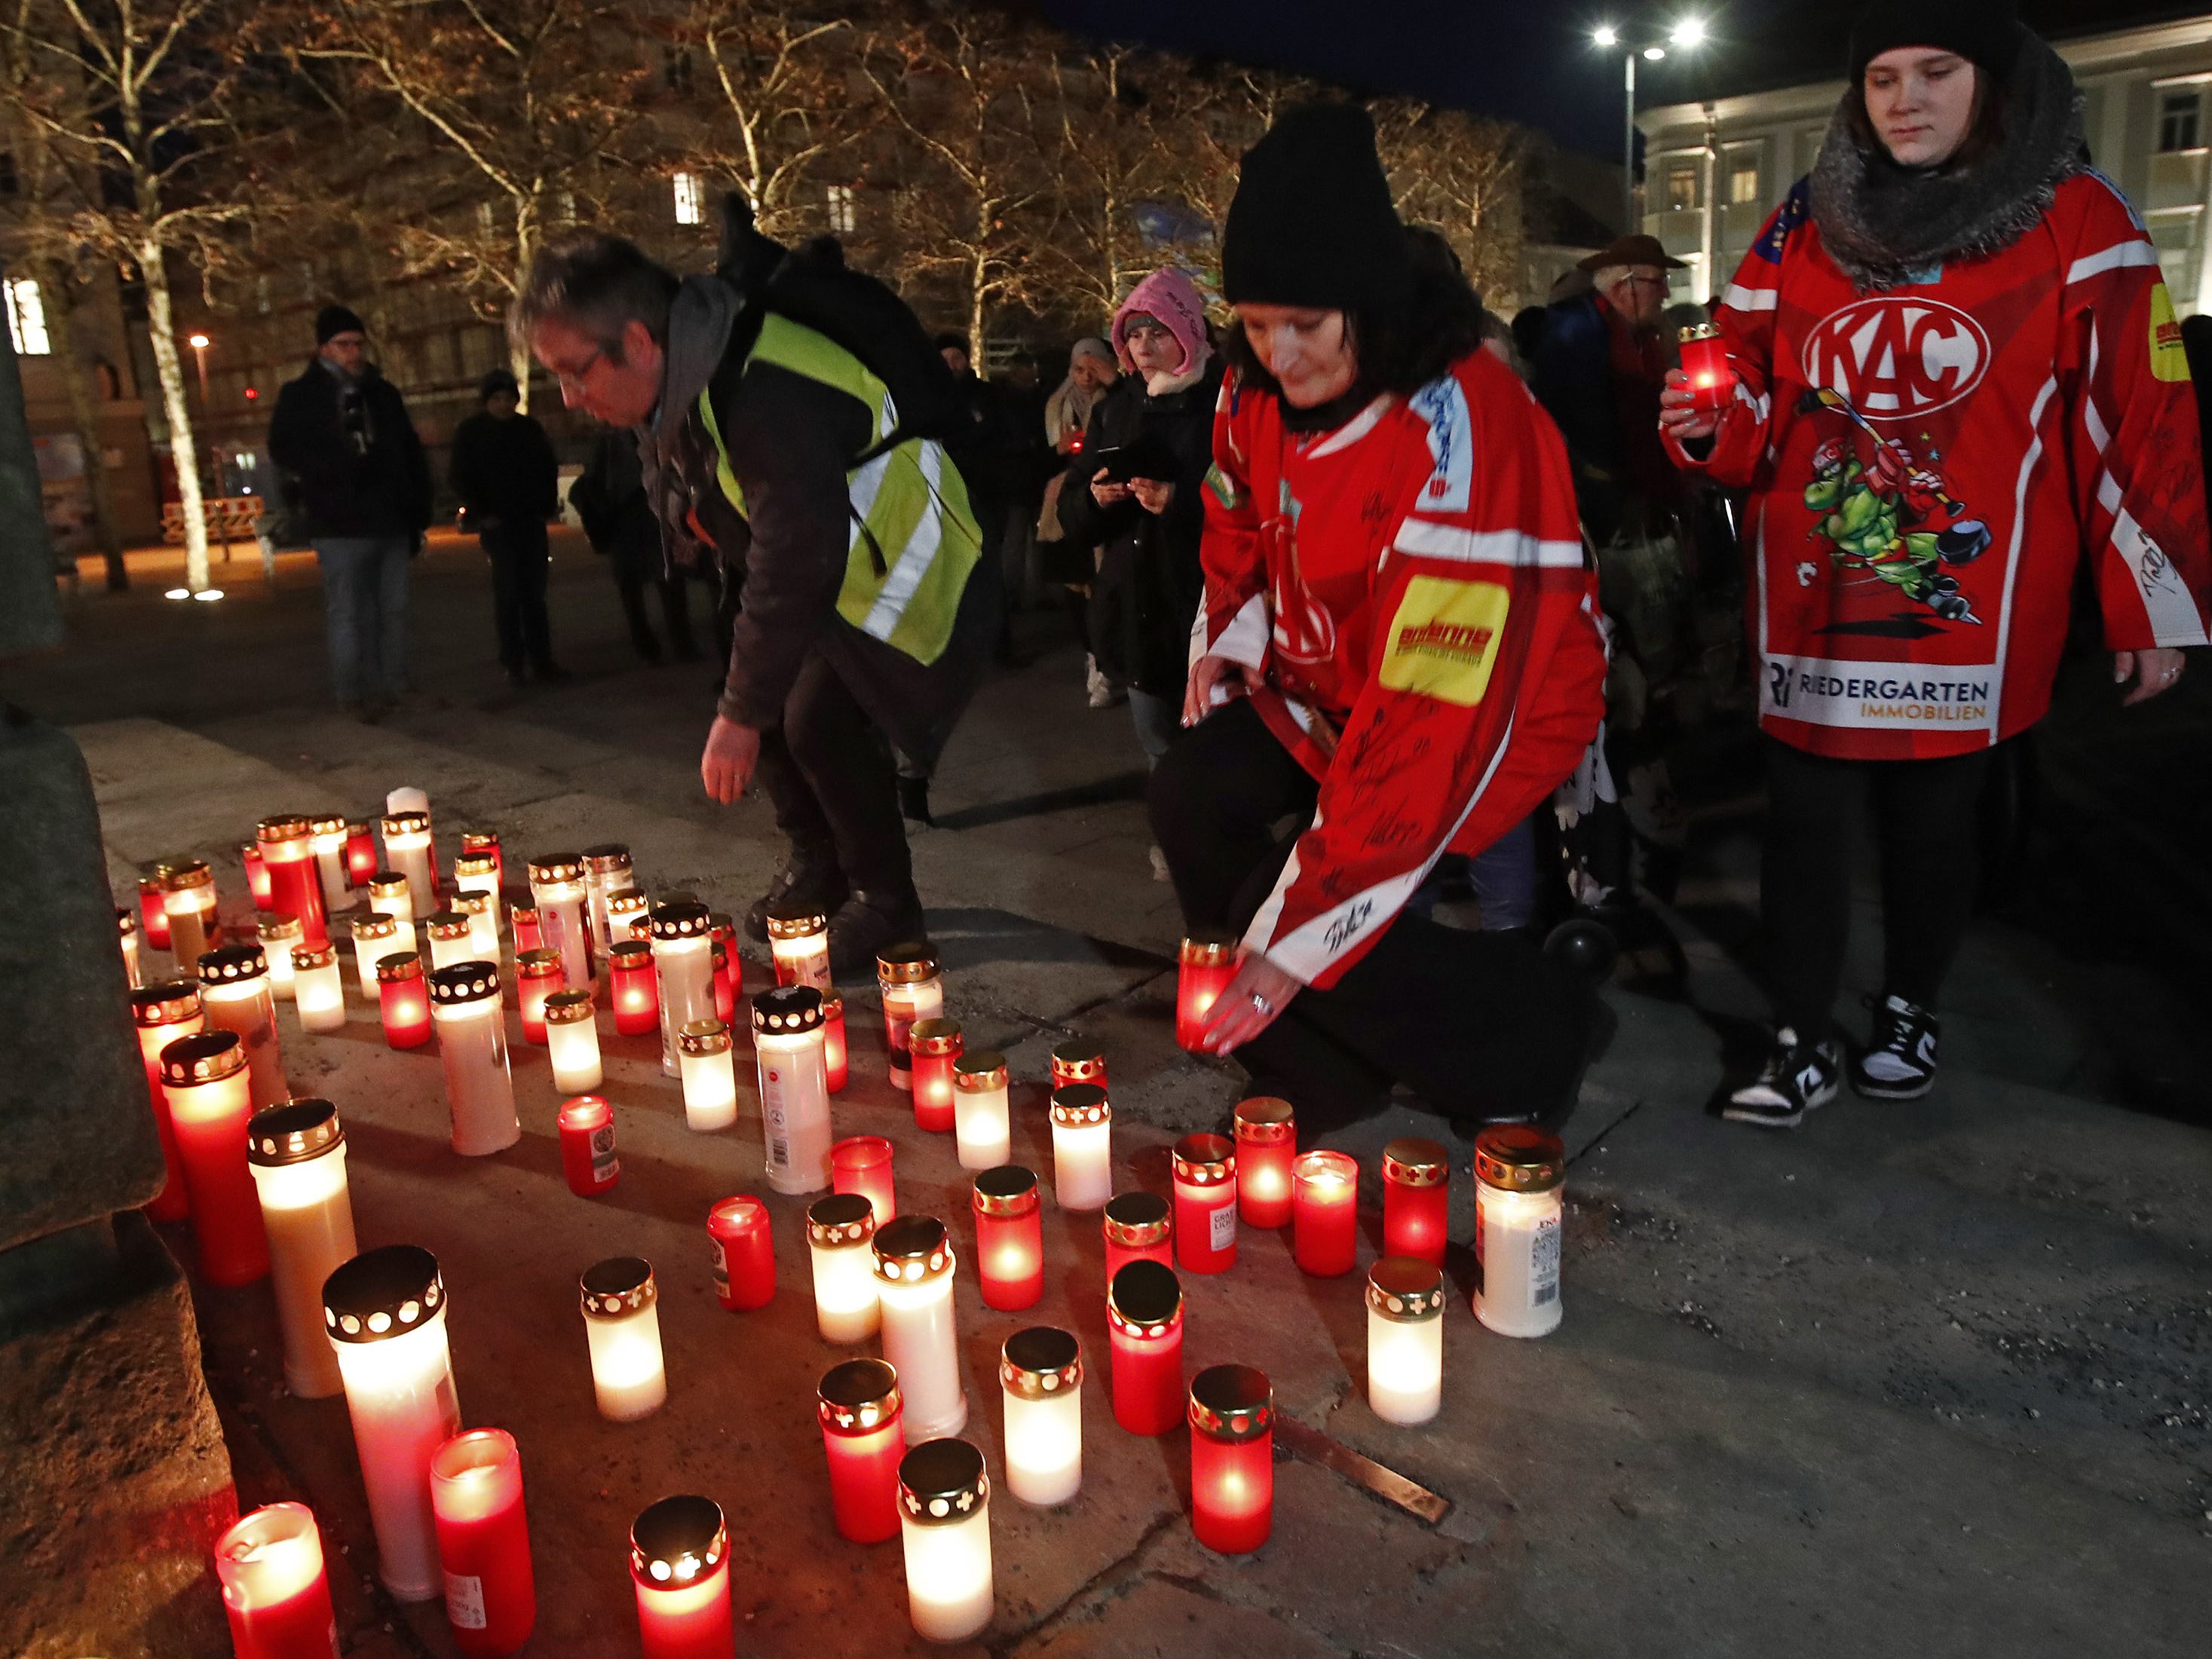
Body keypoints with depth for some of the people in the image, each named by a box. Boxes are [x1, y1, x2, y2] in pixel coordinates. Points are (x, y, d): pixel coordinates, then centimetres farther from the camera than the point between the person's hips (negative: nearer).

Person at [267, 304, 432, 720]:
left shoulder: (383, 394, 15)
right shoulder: (301, 396, 3)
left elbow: (412, 455, 18)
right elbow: (285, 452, -6)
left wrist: (417, 513, 12)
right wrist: (339, 467, -20)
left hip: (391, 523, 4)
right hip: (340, 526, -4)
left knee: (393, 609, 7)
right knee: (348, 614, -5)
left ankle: (393, 688, 16)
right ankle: (352, 695, 1)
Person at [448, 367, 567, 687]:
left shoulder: (530, 428, 10)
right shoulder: (470, 432, 2)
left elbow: (549, 469, 17)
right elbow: (462, 480, 1)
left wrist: (547, 506, 7)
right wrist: (481, 514, -8)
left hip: (531, 520, 3)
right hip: (497, 524, -3)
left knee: (534, 593, 3)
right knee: (507, 592, -9)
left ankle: (541, 659, 7)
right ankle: (513, 663, -6)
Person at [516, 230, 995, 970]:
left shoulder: (765, 400, -34)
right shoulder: (680, 381, -3)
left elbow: (792, 566, -31)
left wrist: (741, 715, -25)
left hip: (902, 568, -9)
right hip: (823, 568, 9)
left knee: (818, 720, -19)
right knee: (769, 705, 4)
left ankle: (885, 901, 1)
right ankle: (817, 865, 25)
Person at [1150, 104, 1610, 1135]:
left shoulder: (1463, 438, -33)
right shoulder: (1260, 389, -9)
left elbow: (1432, 711, -35)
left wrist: (1297, 931, -34)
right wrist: (1229, 638, -1)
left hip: (1490, 708, -8)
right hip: (1330, 682, 8)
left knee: (1319, 922, -20)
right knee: (1194, 798, -11)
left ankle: (1534, 1043, 9)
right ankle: (1315, 1081, 5)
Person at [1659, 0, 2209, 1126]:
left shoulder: (2075, 221, -1)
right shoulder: (1799, 228, 7)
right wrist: (1708, 425, -14)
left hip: (1974, 607, -2)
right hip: (1811, 601, 2)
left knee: (1933, 817, 11)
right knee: (1805, 815, 3)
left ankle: (1911, 1010, 32)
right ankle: (1802, 1043, 15)